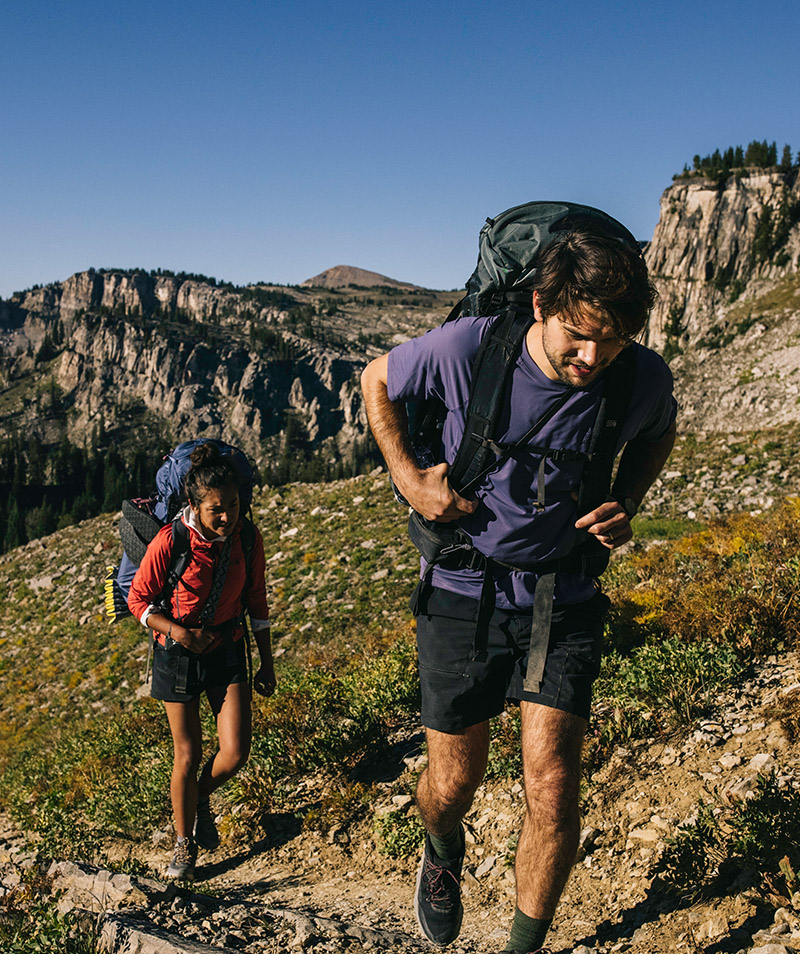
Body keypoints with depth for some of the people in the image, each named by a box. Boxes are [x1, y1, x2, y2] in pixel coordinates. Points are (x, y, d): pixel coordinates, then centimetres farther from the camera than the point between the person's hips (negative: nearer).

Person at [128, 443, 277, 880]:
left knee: (235, 753, -6)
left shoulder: (249, 539, -10)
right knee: (188, 755, 5)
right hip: (177, 653, -2)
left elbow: (256, 601, 4)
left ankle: (201, 798, 29)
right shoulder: (170, 541, -20)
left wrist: (267, 663, 7)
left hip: (228, 651, 2)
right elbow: (138, 599, -8)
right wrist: (176, 630, -24)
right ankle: (185, 843, 29)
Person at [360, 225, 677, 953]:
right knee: (453, 786, 10)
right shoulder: (466, 348, -20)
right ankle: (442, 854, 49)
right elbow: (378, 381, 1)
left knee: (552, 791, -6)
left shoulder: (644, 380, -13)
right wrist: (409, 478, -9)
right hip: (463, 596, 0)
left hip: (563, 601, 1)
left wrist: (627, 503, -5)